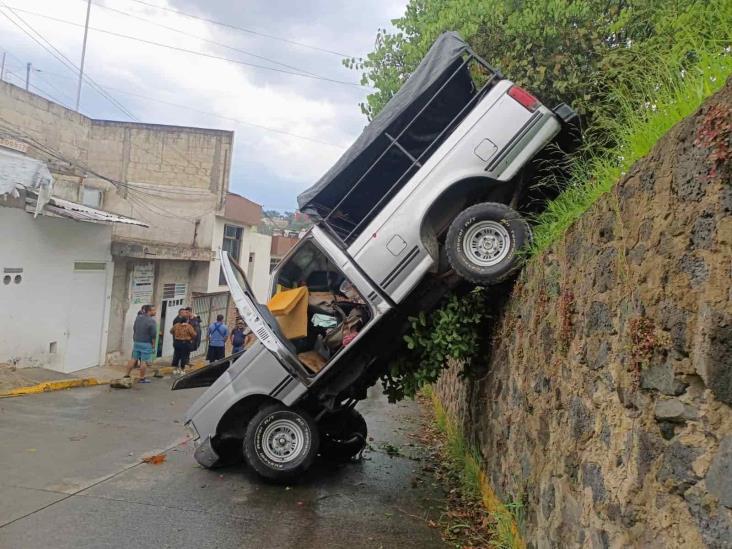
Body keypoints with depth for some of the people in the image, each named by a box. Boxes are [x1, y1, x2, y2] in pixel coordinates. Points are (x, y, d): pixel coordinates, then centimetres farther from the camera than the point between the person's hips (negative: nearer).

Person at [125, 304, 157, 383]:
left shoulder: (138, 318, 7)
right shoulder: (152, 321, -16)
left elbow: (134, 329, 14)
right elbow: (153, 334, -16)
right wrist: (153, 343, -4)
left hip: (136, 342, 7)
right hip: (146, 344, -7)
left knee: (133, 359, 15)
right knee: (144, 361, -1)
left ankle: (127, 375, 19)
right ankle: (142, 378, 4)